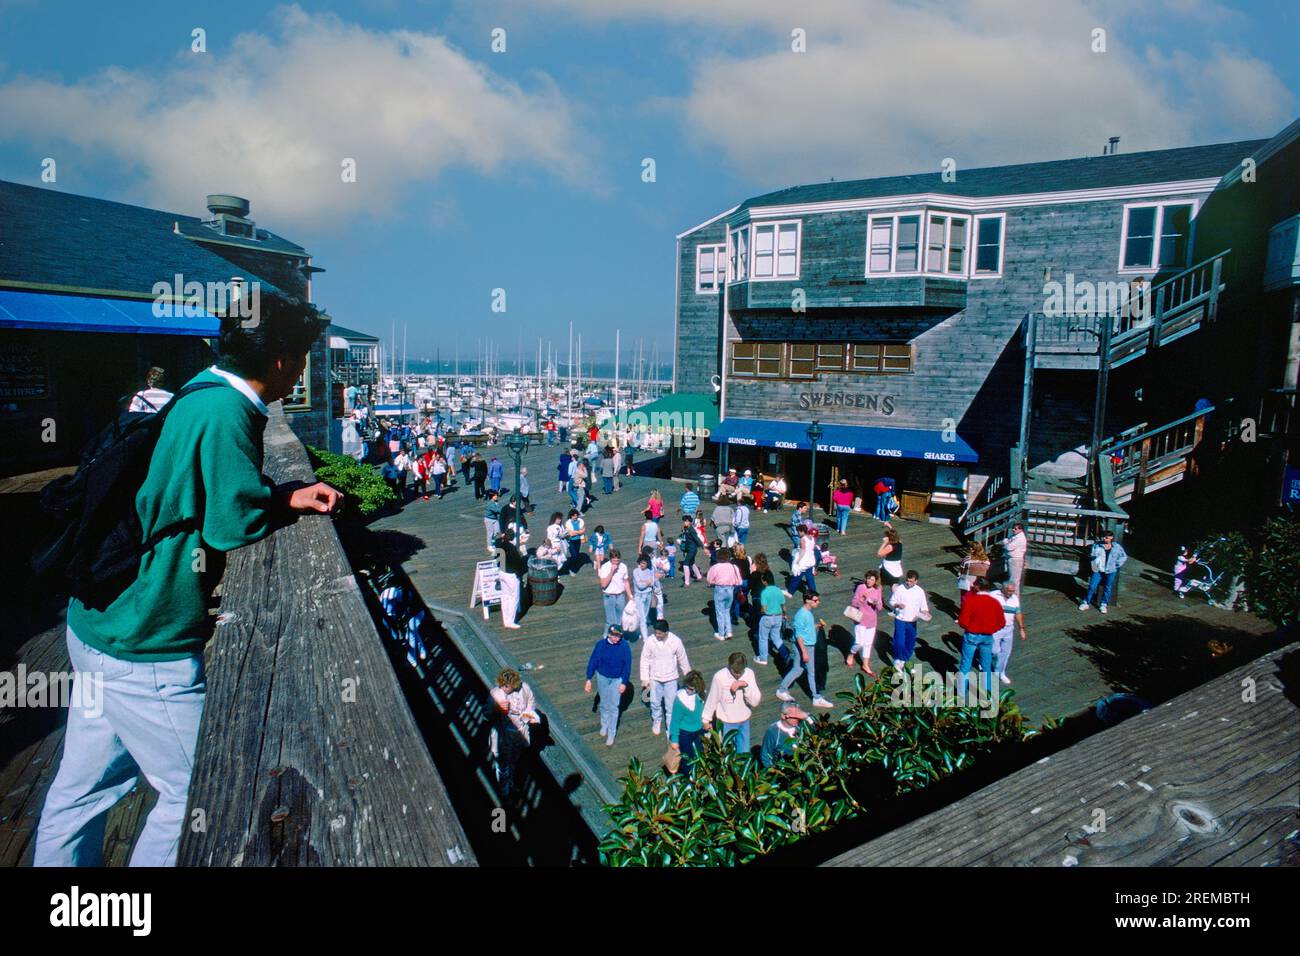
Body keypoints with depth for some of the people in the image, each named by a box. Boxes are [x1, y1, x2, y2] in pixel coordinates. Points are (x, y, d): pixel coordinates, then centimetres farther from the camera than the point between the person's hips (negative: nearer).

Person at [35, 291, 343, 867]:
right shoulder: (226, 413, -23)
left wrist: (288, 495, 2)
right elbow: (234, 525, -22)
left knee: (84, 786, 23)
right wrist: (292, 505, -4)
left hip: (100, 621, 10)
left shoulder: (205, 398, 7)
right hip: (143, 646, -10)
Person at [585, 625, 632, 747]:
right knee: (604, 704, 19)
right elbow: (593, 661, -9)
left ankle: (611, 734, 16)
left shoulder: (625, 647, -20)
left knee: (613, 707, 3)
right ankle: (604, 726, 43)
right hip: (602, 678, 2)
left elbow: (627, 666, -9)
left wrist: (624, 682, -6)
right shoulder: (601, 644, -19)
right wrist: (589, 679, -7)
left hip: (617, 680, -2)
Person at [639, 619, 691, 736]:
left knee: (671, 704, 5)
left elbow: (683, 659, -3)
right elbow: (645, 660, -7)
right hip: (655, 678, 1)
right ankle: (656, 722, 42)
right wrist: (645, 679, -5)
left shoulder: (676, 641, -19)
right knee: (655, 703, 15)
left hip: (670, 678, -1)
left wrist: (687, 674, 9)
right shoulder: (650, 641, -18)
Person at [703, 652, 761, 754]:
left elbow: (755, 701, -15)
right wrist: (706, 720, 2)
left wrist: (746, 685, -29)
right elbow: (712, 700, -9)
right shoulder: (719, 677, -22)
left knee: (744, 753, 18)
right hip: (726, 722, -3)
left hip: (744, 721, 3)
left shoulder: (749, 673, -13)